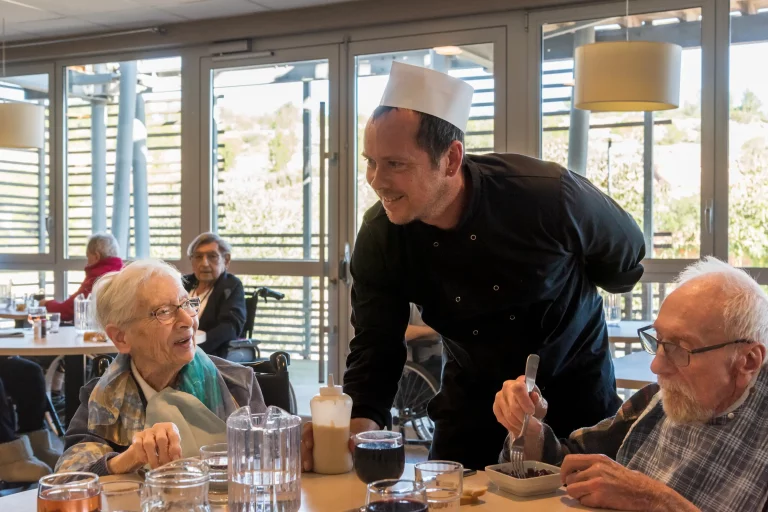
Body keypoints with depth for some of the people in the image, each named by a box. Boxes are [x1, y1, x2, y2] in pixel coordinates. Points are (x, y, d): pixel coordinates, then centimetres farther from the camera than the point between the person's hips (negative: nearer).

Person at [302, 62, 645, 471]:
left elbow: (625, 255, -8)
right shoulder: (379, 238, -20)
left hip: (574, 388, -2)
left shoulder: (548, 195, -29)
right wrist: (361, 420, -35)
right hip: (472, 389, 2)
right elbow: (374, 346, -16)